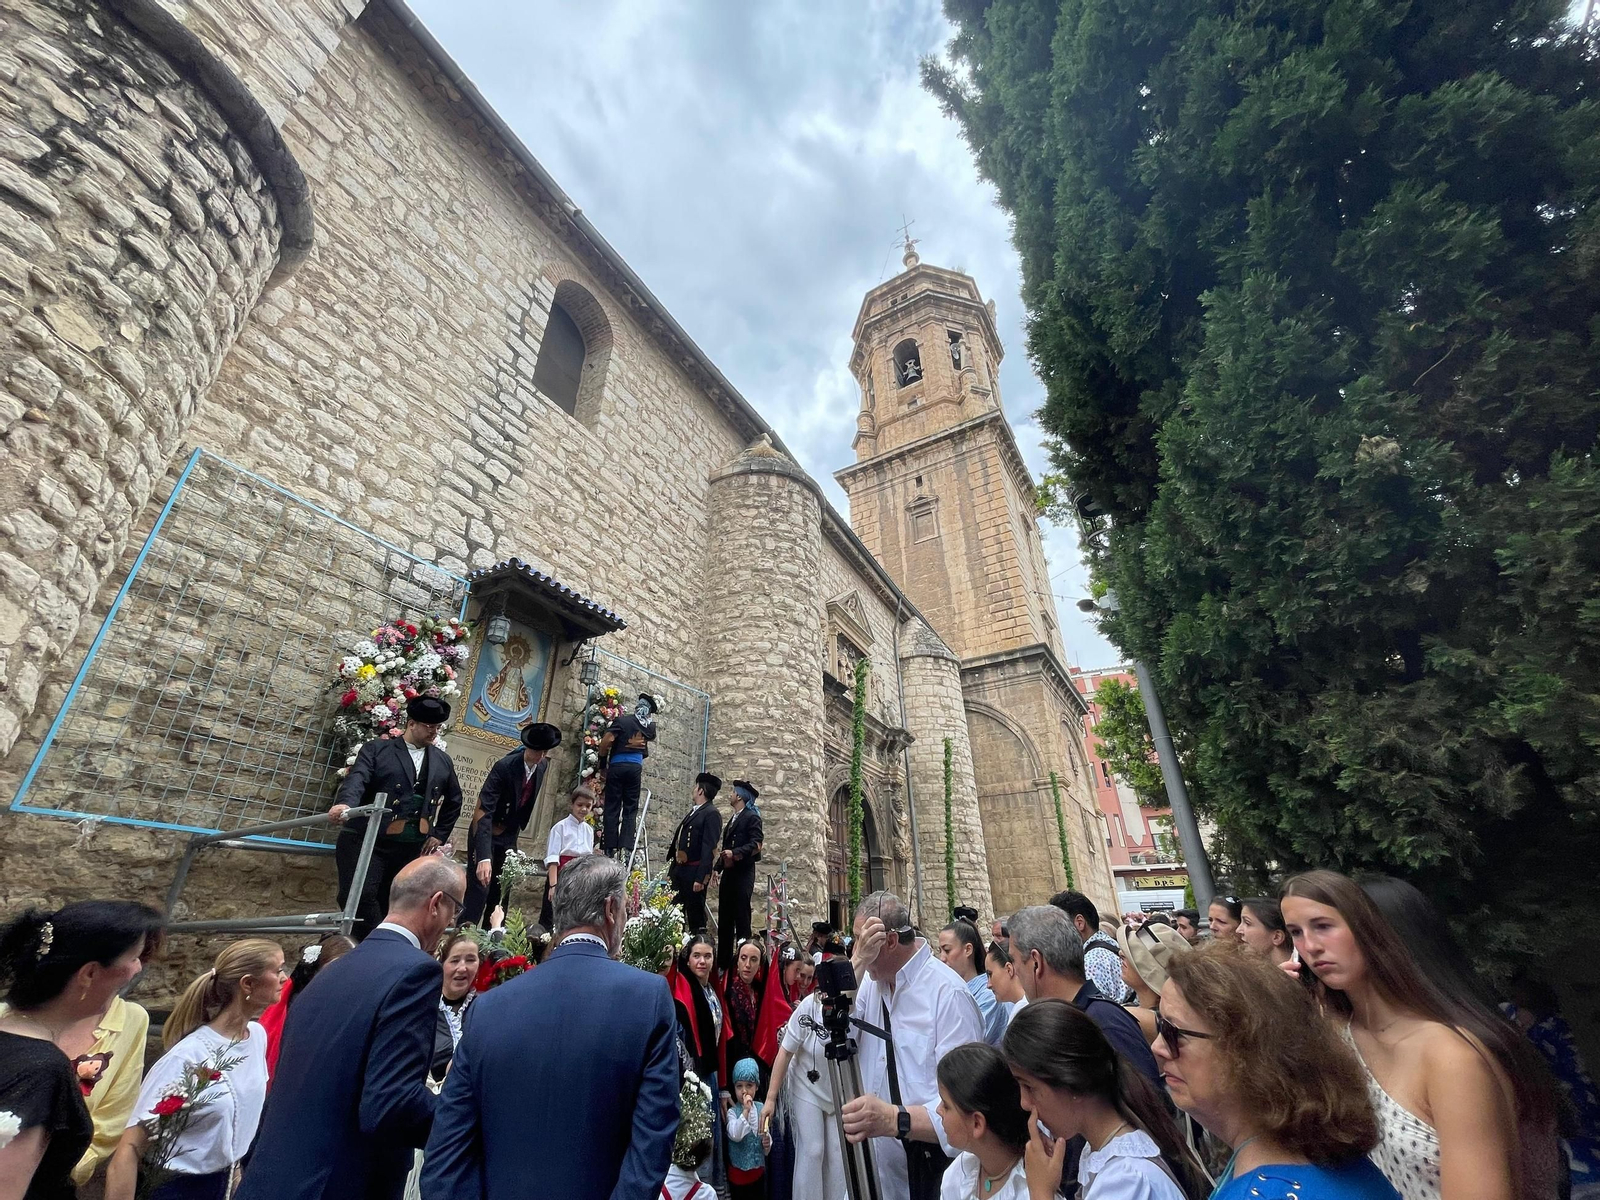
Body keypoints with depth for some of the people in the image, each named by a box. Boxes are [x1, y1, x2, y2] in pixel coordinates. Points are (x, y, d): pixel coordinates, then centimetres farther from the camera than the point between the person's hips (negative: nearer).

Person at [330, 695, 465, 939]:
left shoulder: (442, 761, 12)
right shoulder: (377, 748, 1)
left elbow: (453, 801, 21)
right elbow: (357, 779, -16)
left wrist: (440, 835, 14)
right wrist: (346, 803, -36)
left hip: (412, 847, 3)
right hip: (367, 840, -3)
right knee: (359, 896, -13)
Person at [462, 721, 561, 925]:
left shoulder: (543, 766, -8)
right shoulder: (504, 767, -27)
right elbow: (482, 812, -33)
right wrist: (483, 857, -42)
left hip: (509, 838, 6)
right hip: (485, 835, -6)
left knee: (500, 896, 12)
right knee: (478, 893, -10)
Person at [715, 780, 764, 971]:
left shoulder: (752, 817, -5)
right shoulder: (732, 819, 21)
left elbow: (756, 844, -15)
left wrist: (735, 853, -25)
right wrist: (717, 868, 14)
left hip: (742, 873, -8)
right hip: (728, 873, 8)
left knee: (741, 918, -5)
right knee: (724, 919, 9)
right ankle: (723, 962, 15)